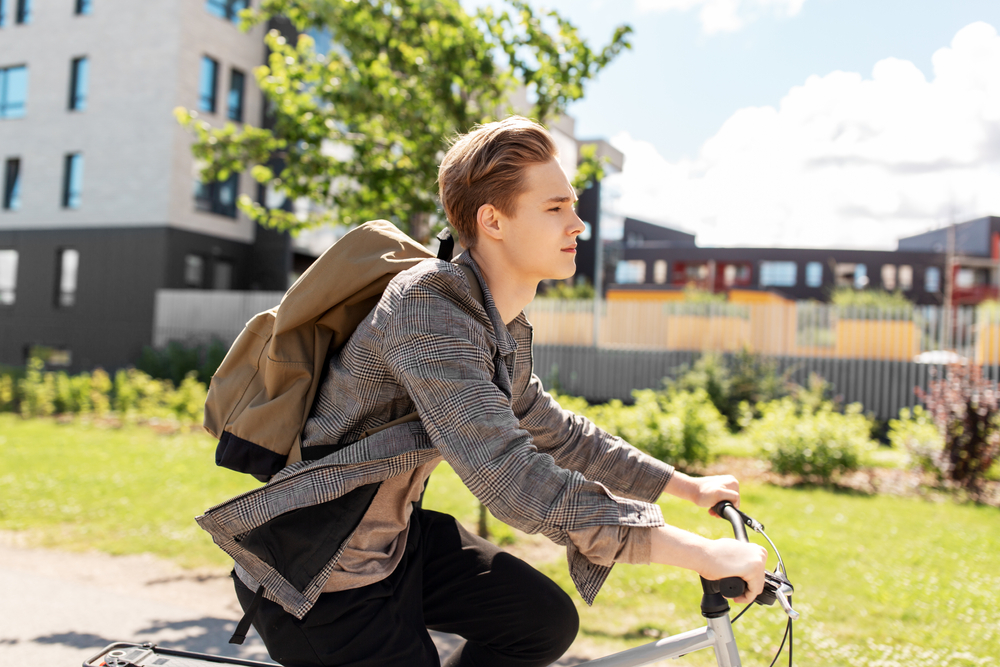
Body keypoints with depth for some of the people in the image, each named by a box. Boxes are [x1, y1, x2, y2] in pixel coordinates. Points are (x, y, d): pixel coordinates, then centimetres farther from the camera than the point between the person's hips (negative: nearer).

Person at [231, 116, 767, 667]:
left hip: (393, 538, 8)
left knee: (547, 622, 4)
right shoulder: (425, 310, -29)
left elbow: (553, 431, 17)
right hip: (321, 585, -8)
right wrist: (700, 553, -34)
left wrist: (687, 486, 16)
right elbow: (516, 482, -37)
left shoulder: (506, 327, 2)